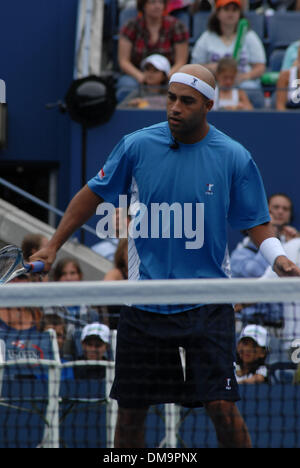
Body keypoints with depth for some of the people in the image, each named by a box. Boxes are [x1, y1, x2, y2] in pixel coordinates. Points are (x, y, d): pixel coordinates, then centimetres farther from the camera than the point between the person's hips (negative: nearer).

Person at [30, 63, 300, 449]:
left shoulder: (234, 158, -4)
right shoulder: (137, 146, -1)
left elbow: (257, 223, 4)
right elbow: (94, 194, 12)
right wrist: (53, 245, 11)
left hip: (206, 302, -2)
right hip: (144, 299, 2)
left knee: (222, 409, -12)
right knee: (130, 410, 7)